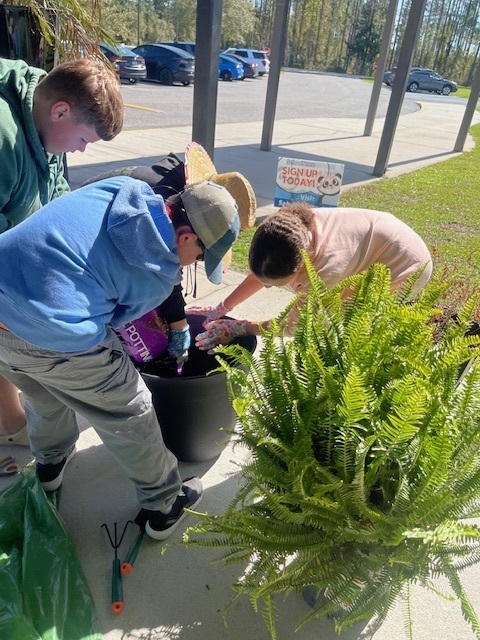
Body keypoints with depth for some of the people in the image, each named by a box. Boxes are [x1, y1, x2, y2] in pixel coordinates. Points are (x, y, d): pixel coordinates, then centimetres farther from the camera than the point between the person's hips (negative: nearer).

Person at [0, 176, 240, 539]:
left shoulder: (121, 188, 5)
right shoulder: (161, 275, -9)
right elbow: (118, 316, 4)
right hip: (54, 338, -7)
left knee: (46, 397, 34)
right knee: (130, 416, 14)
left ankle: (50, 466, 60)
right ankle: (165, 506, 33)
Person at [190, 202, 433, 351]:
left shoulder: (327, 267, -42)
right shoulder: (294, 227, -23)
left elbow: (295, 325, -26)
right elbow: (261, 273, -7)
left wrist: (239, 328, -20)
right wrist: (221, 309, -9)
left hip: (406, 269, -7)